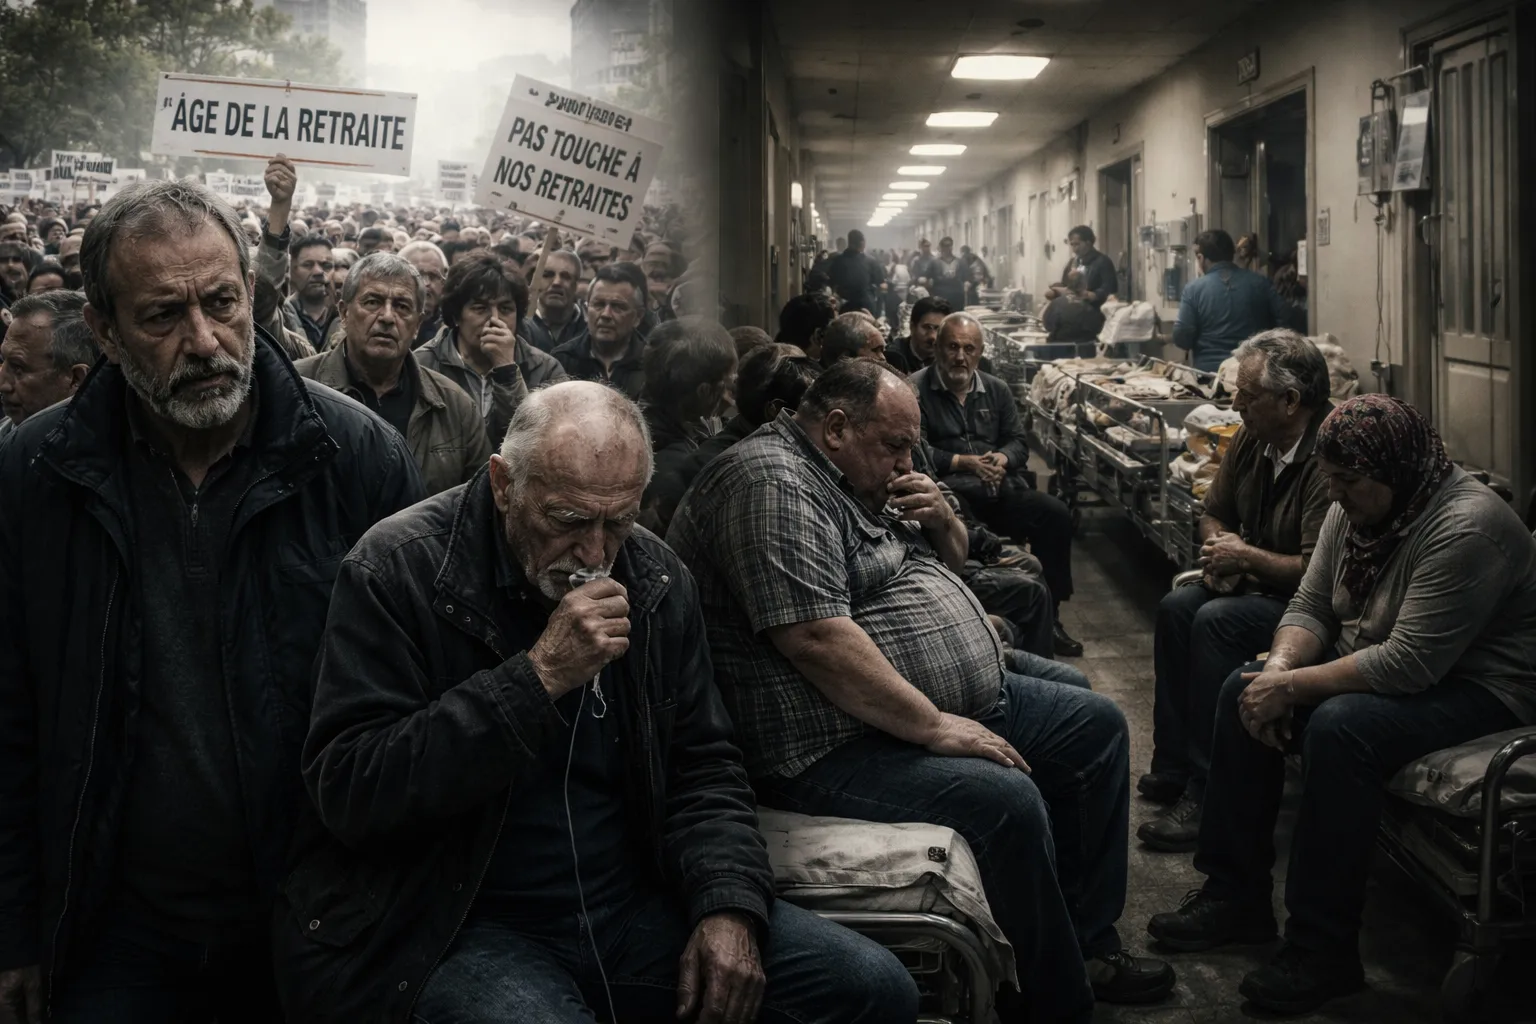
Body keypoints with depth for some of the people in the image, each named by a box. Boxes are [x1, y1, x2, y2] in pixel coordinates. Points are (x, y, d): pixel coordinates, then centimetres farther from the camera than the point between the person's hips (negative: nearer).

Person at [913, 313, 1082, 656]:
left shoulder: (997, 390, 22)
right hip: (951, 492, -5)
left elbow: (1019, 442, 19)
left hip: (1001, 492, 5)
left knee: (1056, 513, -19)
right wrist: (963, 463, -13)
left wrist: (1002, 459, -4)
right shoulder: (917, 390, 3)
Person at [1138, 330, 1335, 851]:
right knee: (1177, 607, -4)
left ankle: (1209, 795, -21)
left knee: (1218, 622, -26)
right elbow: (1214, 512, 19)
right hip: (1258, 588, 10)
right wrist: (1219, 552, -4)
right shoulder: (1252, 440, 3)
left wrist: (1245, 557, -17)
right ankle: (1173, 767, 2)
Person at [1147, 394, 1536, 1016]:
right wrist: (1280, 669, -17)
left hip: (1476, 692, -10)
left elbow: (1409, 663, -32)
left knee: (1339, 727, -34)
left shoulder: (1466, 527, -27)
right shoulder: (1354, 511, 1)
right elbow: (1310, 607, 5)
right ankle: (1235, 894, 5)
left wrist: (1293, 688, -26)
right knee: (1245, 690, -2)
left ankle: (1324, 951, -24)